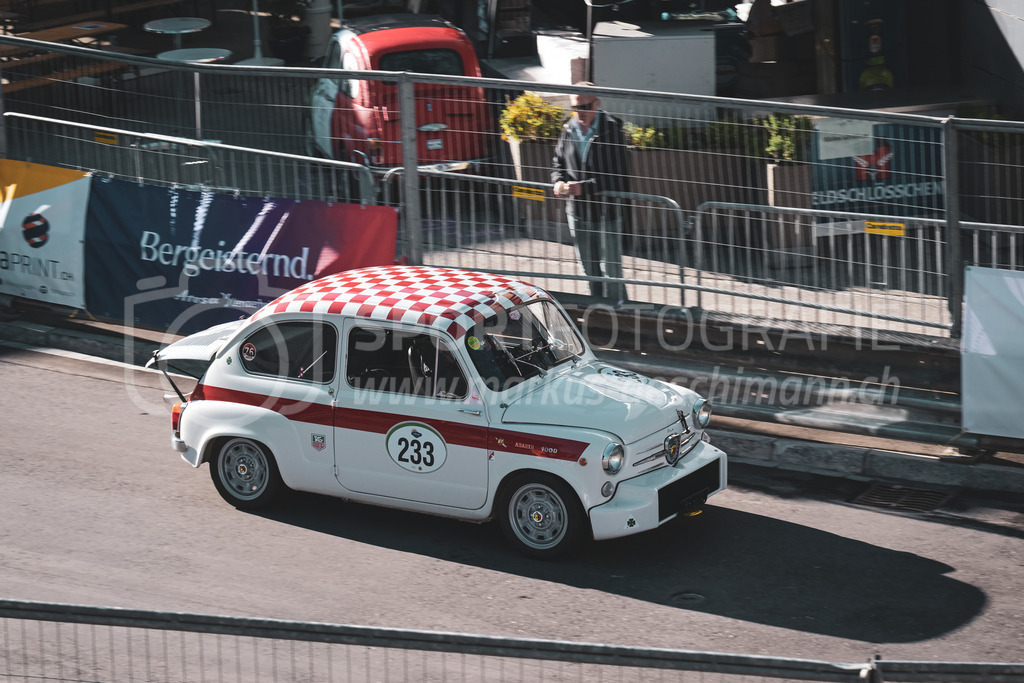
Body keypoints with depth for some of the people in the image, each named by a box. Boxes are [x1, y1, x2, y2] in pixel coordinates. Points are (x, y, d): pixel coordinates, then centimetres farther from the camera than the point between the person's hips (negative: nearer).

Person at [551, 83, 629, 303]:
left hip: (606, 212, -5)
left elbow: (616, 176, -19)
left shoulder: (612, 130, -15)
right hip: (577, 212, 5)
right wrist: (559, 182, -8)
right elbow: (558, 163, 14)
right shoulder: (569, 129, 2)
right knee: (589, 269, 16)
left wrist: (583, 187, -25)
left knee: (610, 270, 0)